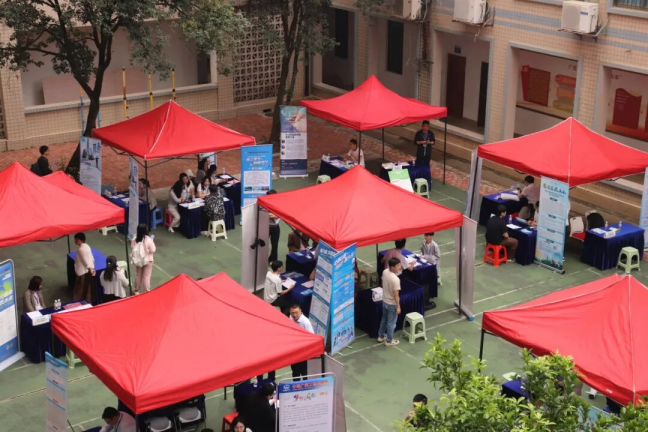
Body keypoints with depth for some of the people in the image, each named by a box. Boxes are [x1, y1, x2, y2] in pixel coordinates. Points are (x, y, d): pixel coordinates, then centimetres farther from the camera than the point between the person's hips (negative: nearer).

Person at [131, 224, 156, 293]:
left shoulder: (134, 239, -12)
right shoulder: (148, 239, -24)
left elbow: (132, 248, -1)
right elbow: (153, 250, -17)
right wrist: (152, 242, -4)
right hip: (147, 260, -4)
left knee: (138, 275, 19)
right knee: (146, 276, 7)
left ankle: (137, 290, 31)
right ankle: (147, 291, 13)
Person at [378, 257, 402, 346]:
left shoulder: (385, 272, -9)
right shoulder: (395, 279, -33)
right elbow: (396, 295, -25)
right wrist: (398, 307, -15)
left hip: (384, 301, 8)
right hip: (392, 304, -8)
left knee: (384, 319, 26)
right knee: (391, 323, 12)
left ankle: (381, 336, 42)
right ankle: (389, 341, 28)